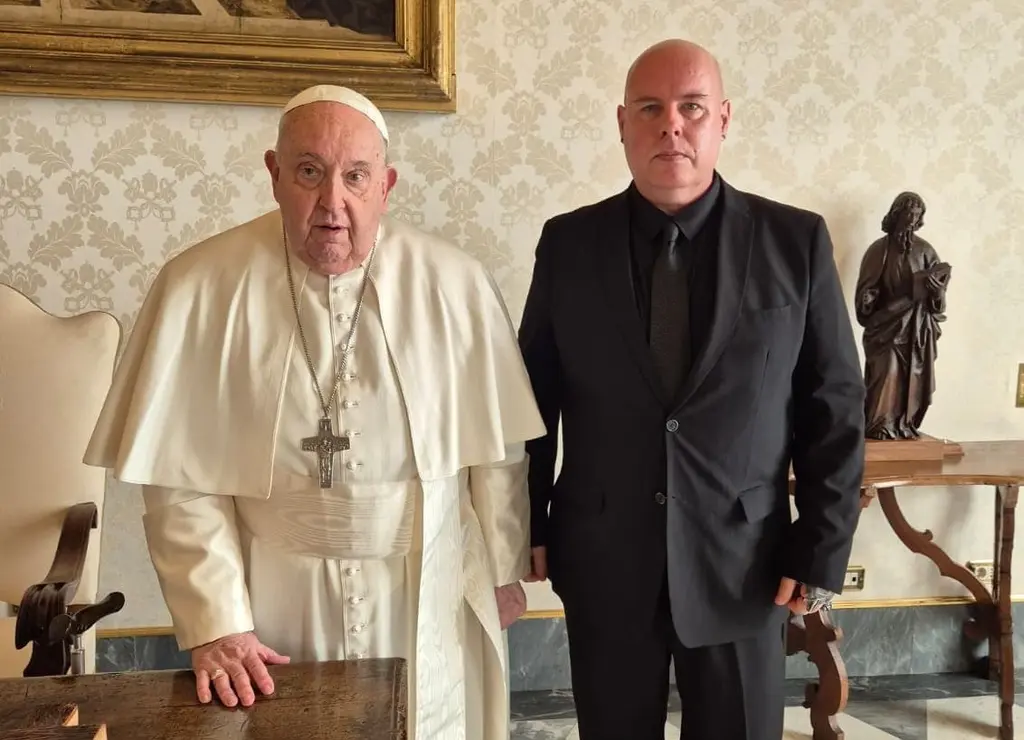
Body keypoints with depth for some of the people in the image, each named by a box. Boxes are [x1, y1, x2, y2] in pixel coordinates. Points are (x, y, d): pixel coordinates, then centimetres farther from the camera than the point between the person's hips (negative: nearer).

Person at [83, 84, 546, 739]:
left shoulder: (457, 285, -9)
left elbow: (498, 449, 0)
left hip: (429, 603, 1)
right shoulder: (200, 288, -11)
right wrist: (215, 625, -10)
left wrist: (503, 570, 7)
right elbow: (180, 479, -9)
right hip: (273, 603, 0)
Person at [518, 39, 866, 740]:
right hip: (602, 560, 1)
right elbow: (534, 398, 5)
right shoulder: (568, 242, 0)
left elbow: (837, 406, -1)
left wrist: (822, 551, -4)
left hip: (743, 561, 0)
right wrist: (528, 527, 4)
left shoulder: (796, 241, -3)